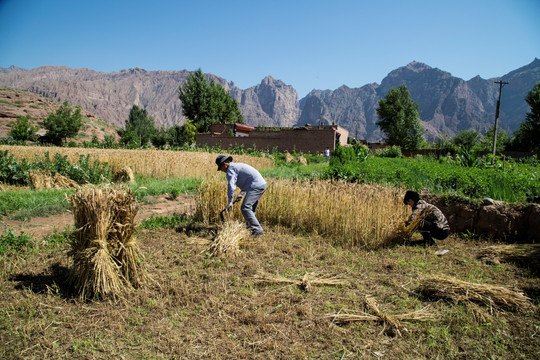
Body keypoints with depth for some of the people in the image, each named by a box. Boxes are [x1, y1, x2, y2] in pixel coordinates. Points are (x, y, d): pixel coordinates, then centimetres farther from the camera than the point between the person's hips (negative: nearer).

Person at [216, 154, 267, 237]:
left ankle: (257, 229, -20)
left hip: (255, 186, -10)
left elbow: (231, 186, -16)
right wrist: (241, 194, 25)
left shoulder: (231, 169, -4)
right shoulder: (238, 165, 27)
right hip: (262, 184, 10)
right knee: (250, 209, 17)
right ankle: (249, 228, 21)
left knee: (245, 208, -15)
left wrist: (230, 202, -16)